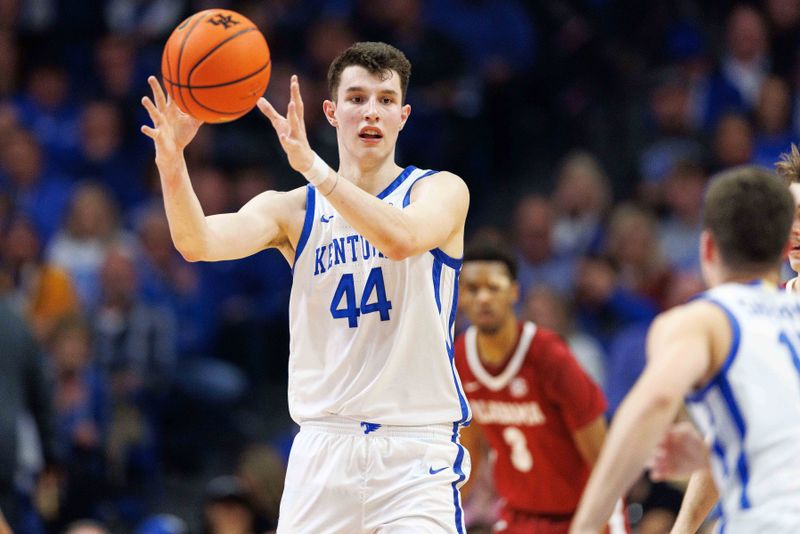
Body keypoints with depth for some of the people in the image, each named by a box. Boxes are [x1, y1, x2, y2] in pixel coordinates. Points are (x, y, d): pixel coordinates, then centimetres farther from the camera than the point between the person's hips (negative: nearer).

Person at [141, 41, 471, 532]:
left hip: (416, 451, -3)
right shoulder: (293, 210, 8)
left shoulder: (441, 191, 1)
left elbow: (401, 238, -22)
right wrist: (171, 163, -29)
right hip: (324, 446, 3)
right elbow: (199, 243, -10)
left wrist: (310, 164, -31)